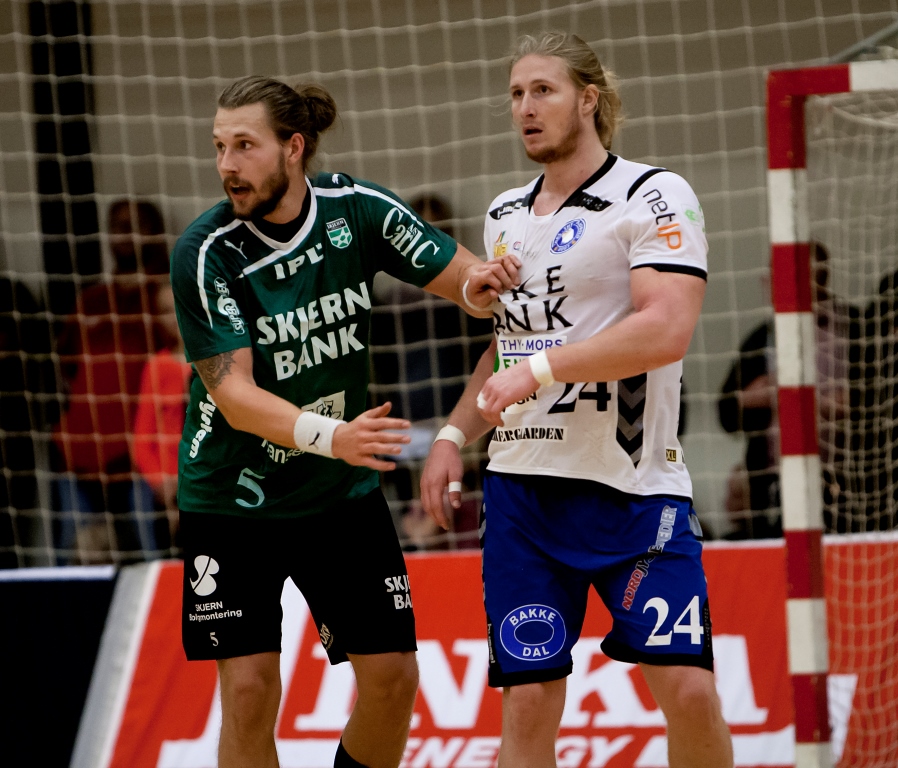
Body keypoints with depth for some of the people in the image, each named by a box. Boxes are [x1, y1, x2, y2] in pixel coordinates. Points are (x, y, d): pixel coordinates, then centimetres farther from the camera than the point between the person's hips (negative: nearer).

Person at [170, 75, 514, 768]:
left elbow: (472, 279, -2)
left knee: (392, 676, 2)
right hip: (233, 497, -3)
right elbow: (234, 395, -24)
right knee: (250, 691, -9)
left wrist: (477, 285, -27)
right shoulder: (207, 253, -19)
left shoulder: (357, 209, -10)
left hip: (343, 494, 3)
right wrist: (331, 436, -41)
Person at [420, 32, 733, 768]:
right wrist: (454, 435, 13)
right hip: (522, 486, 5)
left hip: (633, 486, -5)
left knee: (687, 686, -12)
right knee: (528, 699, -1)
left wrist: (539, 369, -21)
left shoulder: (654, 196, -5)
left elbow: (667, 329, -19)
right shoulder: (505, 216, 16)